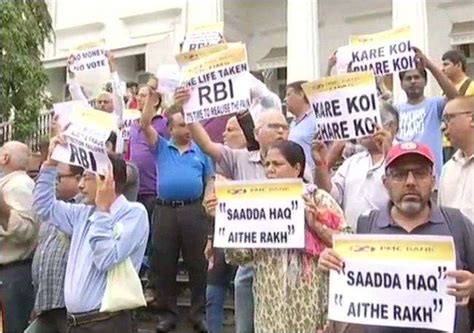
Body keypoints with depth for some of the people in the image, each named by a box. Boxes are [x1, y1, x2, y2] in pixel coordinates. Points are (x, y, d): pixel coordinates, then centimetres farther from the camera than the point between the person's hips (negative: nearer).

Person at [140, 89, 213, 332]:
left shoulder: (201, 152, 11)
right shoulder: (161, 147, 11)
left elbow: (210, 181, 11)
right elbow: (144, 125, -1)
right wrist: (152, 97, -8)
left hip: (194, 210, 0)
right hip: (165, 210, 1)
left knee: (198, 263, 3)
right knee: (163, 264, 6)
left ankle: (199, 313, 13)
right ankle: (167, 313, 17)